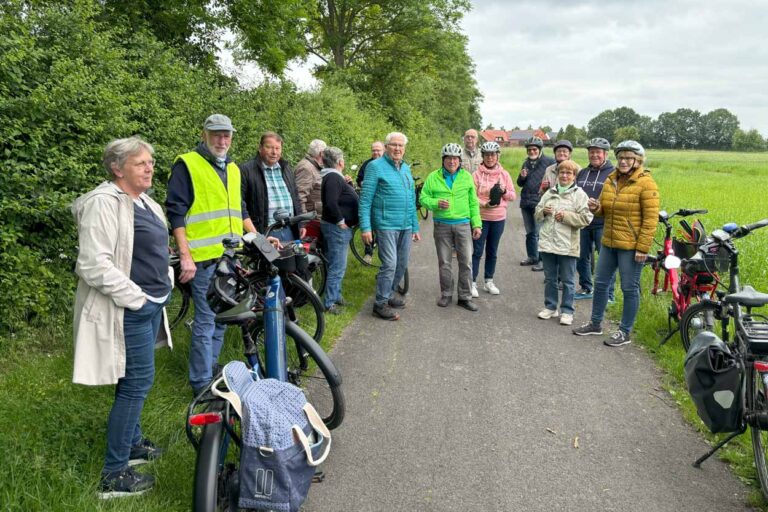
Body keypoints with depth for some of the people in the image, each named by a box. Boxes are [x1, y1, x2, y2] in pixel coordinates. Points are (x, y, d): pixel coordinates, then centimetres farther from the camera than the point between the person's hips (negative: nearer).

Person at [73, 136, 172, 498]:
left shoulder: (145, 203, 13)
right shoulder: (103, 203, -18)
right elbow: (95, 265, -24)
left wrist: (163, 288, 16)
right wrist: (136, 298, -20)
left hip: (150, 304, 9)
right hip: (129, 309, -9)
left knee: (135, 380, 20)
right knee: (137, 382, -5)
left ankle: (132, 442, 38)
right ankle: (114, 476, 6)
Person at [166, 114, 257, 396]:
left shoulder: (233, 168, 17)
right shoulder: (187, 164, -5)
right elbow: (176, 212, -10)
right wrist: (185, 255, -16)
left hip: (231, 257, 7)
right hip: (205, 258, -7)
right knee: (206, 321, -3)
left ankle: (212, 369, 29)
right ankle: (202, 383, 8)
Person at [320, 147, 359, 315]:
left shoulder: (333, 177, 15)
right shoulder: (333, 178, -18)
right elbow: (331, 203, -28)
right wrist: (341, 221, -20)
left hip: (339, 227, 11)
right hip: (337, 227, -11)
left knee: (337, 265, 18)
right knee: (337, 267, -6)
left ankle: (336, 295, 28)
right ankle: (329, 303, -1)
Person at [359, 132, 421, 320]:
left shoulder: (406, 168, 16)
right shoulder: (376, 166, -5)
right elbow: (365, 199, -9)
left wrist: (415, 227, 19)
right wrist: (365, 227, -16)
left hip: (406, 226, 7)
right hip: (386, 225, -7)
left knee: (402, 264, 12)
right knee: (389, 264, -10)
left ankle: (389, 293, 30)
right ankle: (380, 304, 2)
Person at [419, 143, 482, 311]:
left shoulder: (467, 177, 5)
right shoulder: (433, 177, 2)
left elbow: (473, 202, 7)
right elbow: (423, 198, 3)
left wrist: (477, 224, 3)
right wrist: (436, 203, -16)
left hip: (463, 224, 1)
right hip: (442, 225, 0)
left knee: (466, 262, 1)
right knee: (444, 263, 8)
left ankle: (465, 297, 12)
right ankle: (446, 294, 23)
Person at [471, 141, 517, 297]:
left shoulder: (504, 174, 5)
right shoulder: (477, 174, -5)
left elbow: (513, 196, 7)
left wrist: (505, 192, -14)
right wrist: (484, 204, -24)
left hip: (499, 218, 3)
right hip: (481, 217, -3)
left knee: (492, 251, 14)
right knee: (477, 251, -1)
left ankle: (489, 281, 25)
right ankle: (472, 282, 7)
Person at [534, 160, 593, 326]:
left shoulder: (579, 194, -4)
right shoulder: (550, 192, 11)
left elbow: (586, 218, -11)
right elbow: (537, 213, 16)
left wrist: (565, 216, -17)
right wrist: (543, 211, -6)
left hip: (567, 245, -5)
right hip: (547, 242, 5)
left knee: (568, 280, 4)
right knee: (550, 278, 15)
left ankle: (567, 311, 14)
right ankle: (550, 307, 27)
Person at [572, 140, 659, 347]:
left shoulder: (646, 183, -12)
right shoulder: (611, 180, 9)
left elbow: (651, 219, -15)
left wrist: (643, 248, -19)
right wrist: (597, 207, -4)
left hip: (631, 246, -7)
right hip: (609, 242, 7)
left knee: (629, 288, 3)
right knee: (600, 283, 15)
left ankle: (625, 332, 16)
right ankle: (595, 323, 31)